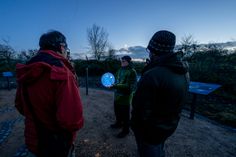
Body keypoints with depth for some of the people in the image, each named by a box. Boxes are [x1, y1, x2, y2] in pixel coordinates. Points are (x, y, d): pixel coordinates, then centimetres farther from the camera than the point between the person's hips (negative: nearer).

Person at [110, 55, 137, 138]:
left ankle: (125, 130, 30)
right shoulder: (120, 70, 7)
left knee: (125, 114, 8)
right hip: (117, 96, 8)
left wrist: (115, 86, -27)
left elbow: (129, 86, -23)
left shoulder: (132, 72, -17)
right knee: (117, 111, 23)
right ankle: (118, 123, 48)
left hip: (125, 97, -7)